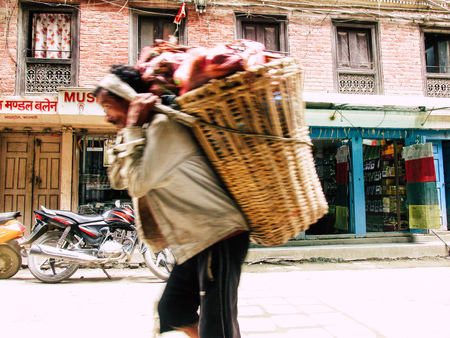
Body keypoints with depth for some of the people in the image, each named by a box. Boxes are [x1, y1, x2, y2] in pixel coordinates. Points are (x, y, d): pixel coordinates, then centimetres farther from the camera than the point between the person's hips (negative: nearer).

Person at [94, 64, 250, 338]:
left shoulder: (164, 124, -14)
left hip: (219, 236, -10)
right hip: (196, 242, 10)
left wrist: (133, 127, -13)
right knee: (172, 311, 21)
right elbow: (118, 179, 14)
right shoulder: (146, 131, 16)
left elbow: (138, 184, -19)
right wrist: (127, 131, 4)